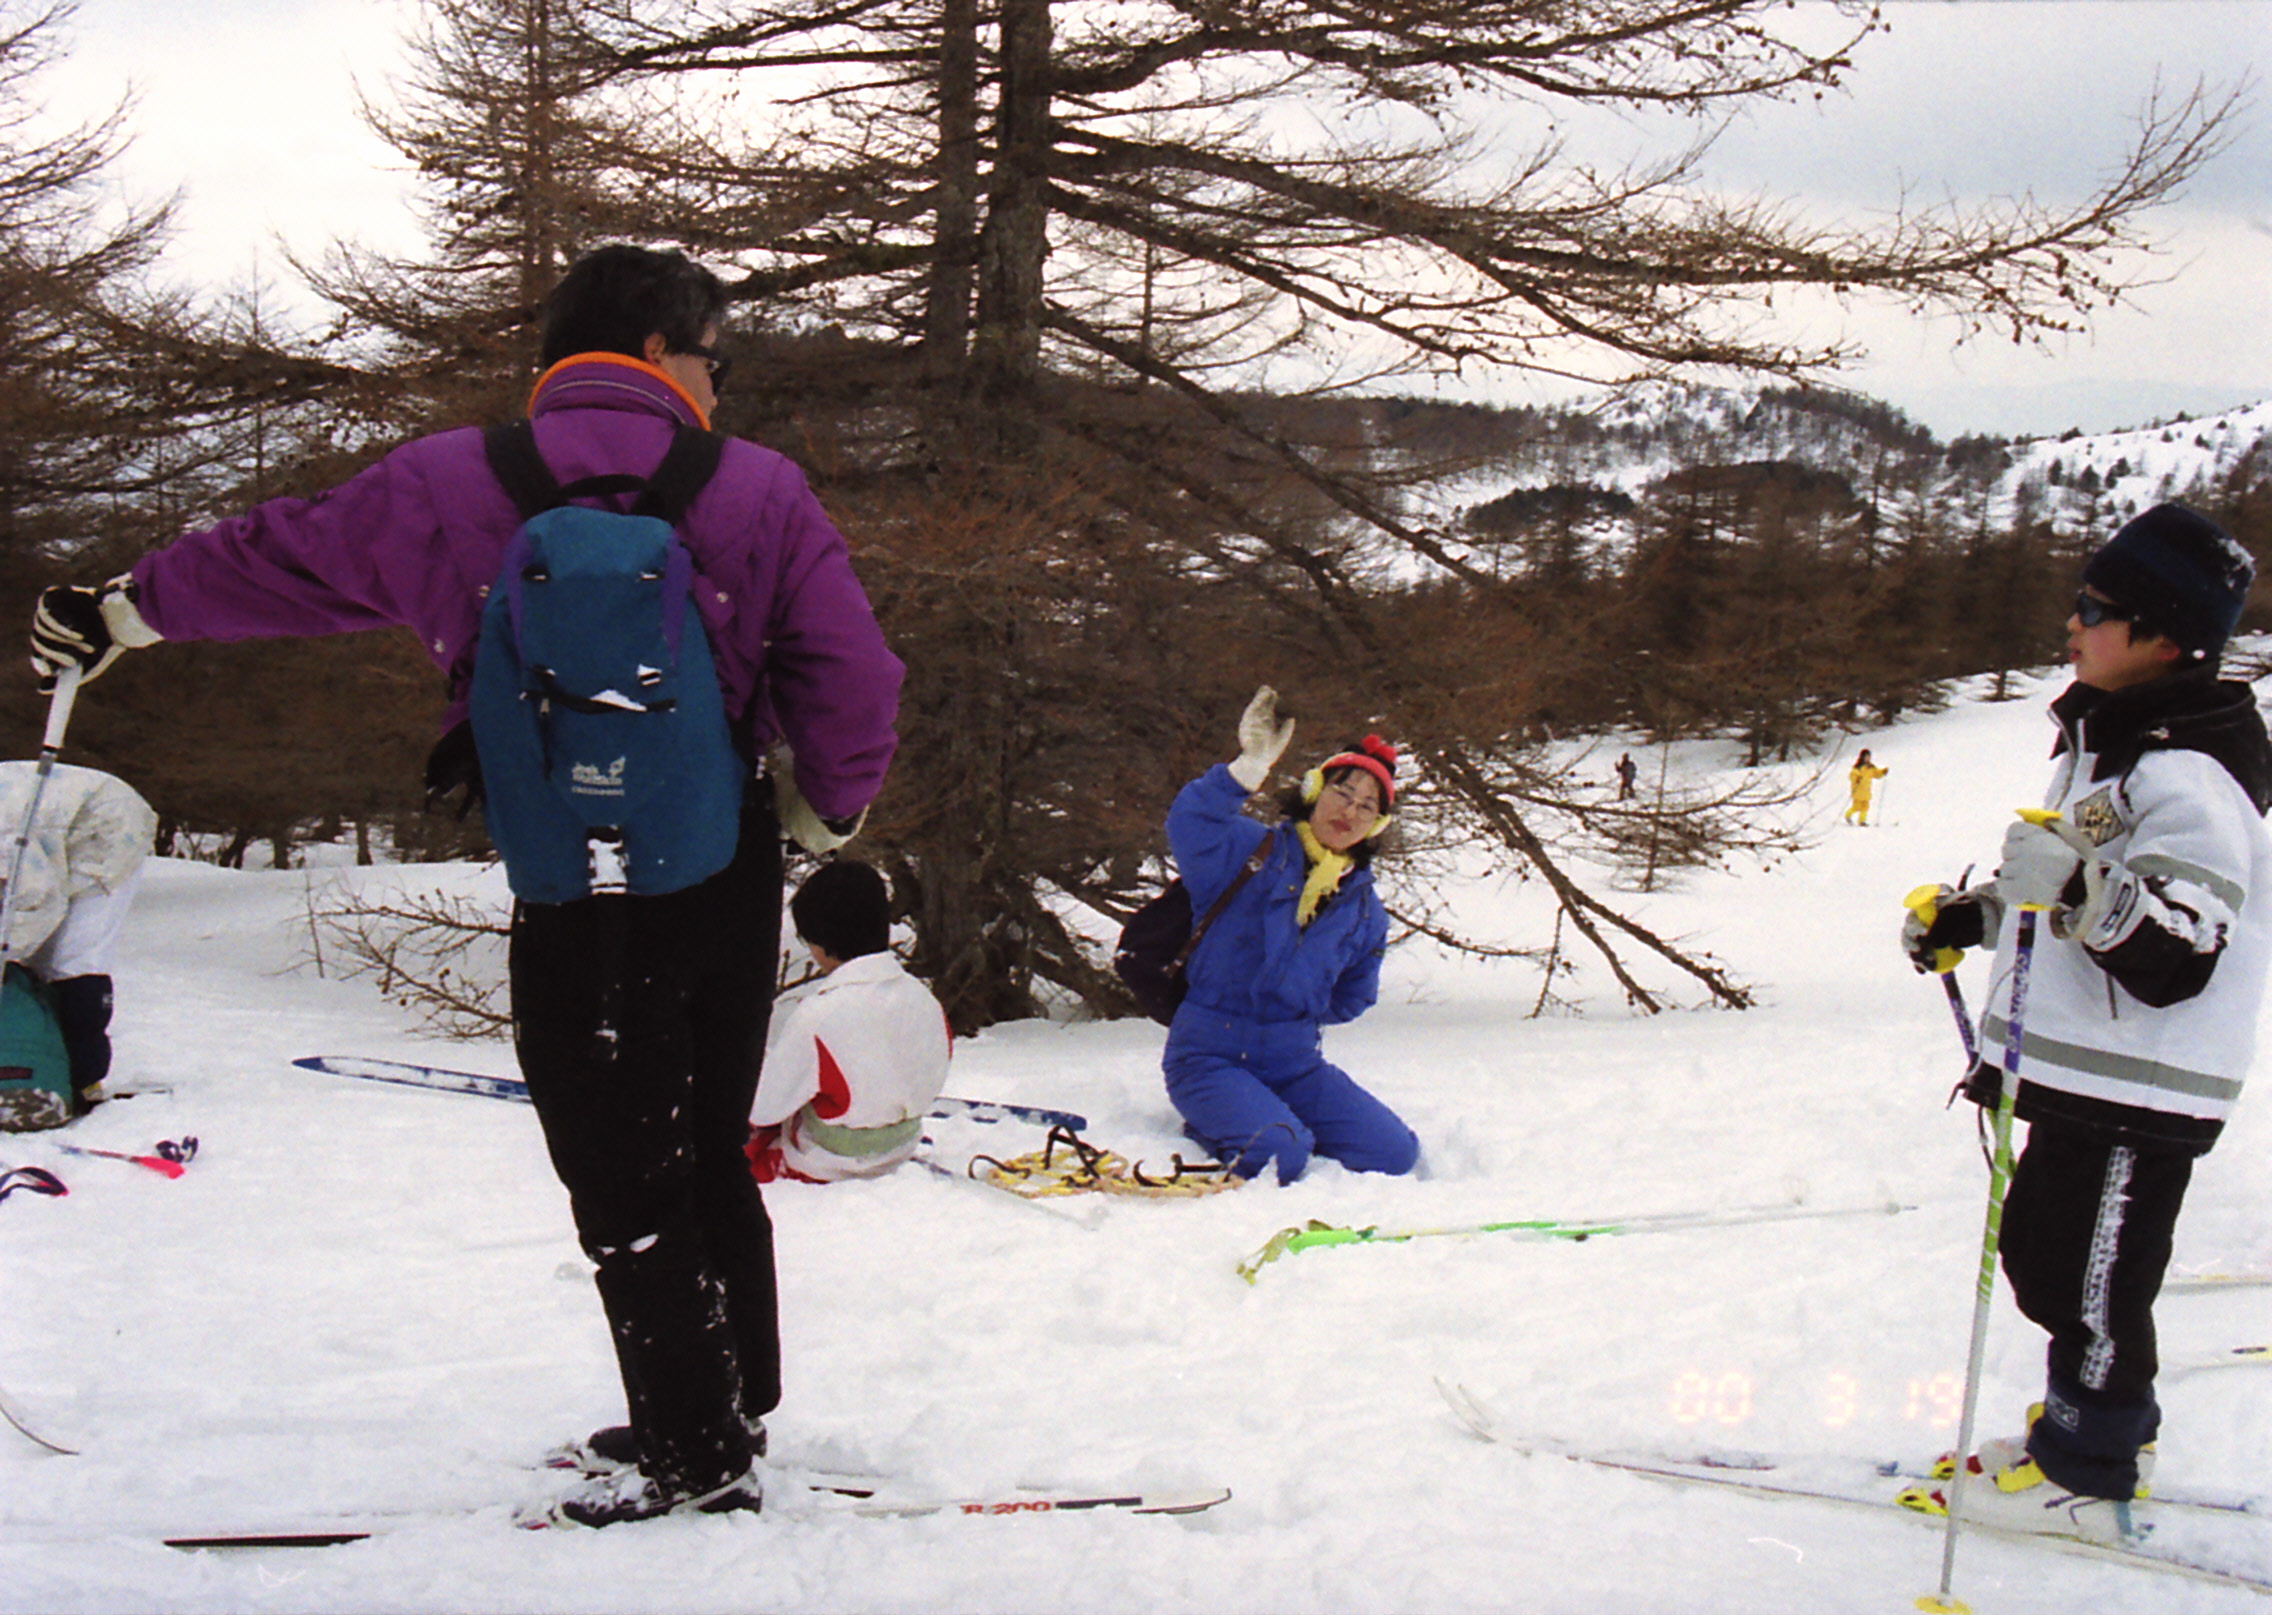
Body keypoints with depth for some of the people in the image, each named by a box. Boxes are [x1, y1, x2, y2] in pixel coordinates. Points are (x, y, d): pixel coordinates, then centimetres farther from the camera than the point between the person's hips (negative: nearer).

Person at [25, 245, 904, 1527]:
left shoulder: (451, 486, -1)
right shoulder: (760, 492, -2)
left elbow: (280, 558, 11)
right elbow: (857, 681, -8)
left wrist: (126, 609, 27)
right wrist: (823, 821, 10)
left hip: (571, 896, -2)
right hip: (730, 883, 3)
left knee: (622, 1184, 7)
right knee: (710, 1157, 19)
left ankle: (699, 1453, 10)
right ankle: (733, 1408, 31)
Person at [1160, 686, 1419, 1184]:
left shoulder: (1365, 913, 10)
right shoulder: (1253, 852, -7)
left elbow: (1353, 996, 25)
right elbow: (1189, 825, -29)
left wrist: (1299, 1015, 10)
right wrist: (1250, 768, -41)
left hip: (1293, 1065, 6)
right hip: (1211, 1061, -6)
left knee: (1394, 1153, -8)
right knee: (1279, 1157, -30)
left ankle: (1265, 1125, 11)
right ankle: (1213, 1128, 3)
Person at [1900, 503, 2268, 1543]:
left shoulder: (2186, 778, -21)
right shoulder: (2105, 745, 12)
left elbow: (2175, 957, -27)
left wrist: (2079, 883, -39)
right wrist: (1972, 915, 16)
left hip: (2140, 1093, -10)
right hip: (2076, 1069, 10)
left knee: (2092, 1282, 1)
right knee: (2040, 1253, 20)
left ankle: (2084, 1479, 16)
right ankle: (2103, 1425, 37)